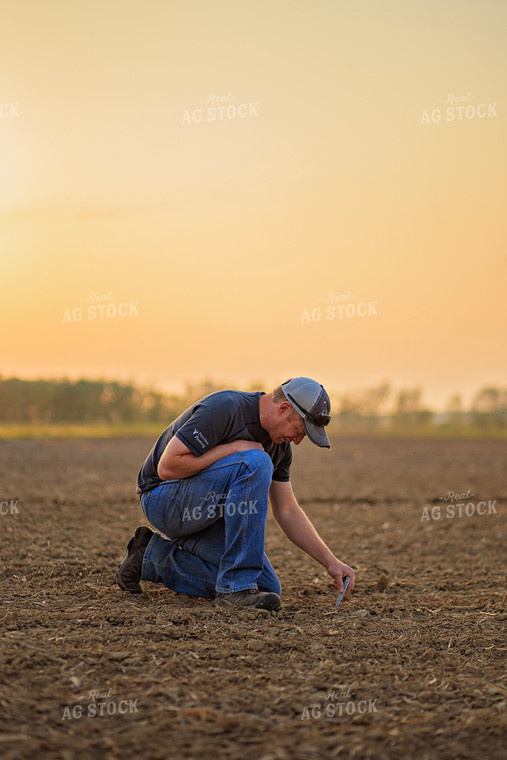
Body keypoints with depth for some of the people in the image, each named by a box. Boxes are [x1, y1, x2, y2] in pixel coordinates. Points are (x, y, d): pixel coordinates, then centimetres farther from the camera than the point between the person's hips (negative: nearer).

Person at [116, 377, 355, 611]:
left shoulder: (279, 444, 4)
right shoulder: (224, 408, -23)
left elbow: (287, 511, 10)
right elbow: (167, 467, -26)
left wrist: (331, 562, 3)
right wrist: (232, 448, -23)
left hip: (203, 512, 9)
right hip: (164, 500, -9)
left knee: (267, 587, -4)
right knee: (254, 463, -30)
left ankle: (155, 559, 9)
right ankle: (236, 587, -27)